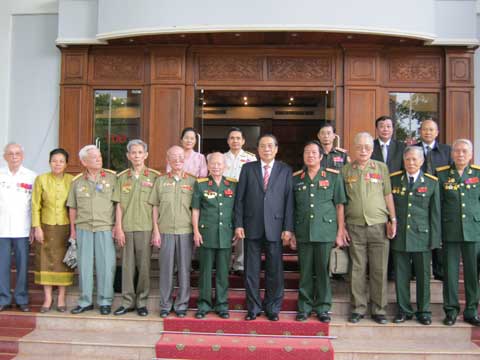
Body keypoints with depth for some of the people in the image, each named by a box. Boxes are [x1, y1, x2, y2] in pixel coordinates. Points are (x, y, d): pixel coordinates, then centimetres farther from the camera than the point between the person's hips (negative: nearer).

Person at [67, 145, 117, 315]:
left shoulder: (112, 177, 0)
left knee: (106, 264, 1)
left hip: (105, 227, -2)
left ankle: (105, 301, 13)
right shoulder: (77, 181, 6)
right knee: (84, 264, 8)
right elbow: (72, 208, 13)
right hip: (83, 228, 2)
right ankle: (85, 301, 20)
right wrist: (73, 229, 11)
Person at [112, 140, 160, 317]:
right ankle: (128, 301, 17)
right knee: (127, 265, 6)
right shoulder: (122, 177, 9)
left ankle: (142, 302, 15)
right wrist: (118, 228, -1)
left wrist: (156, 230, -5)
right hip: (126, 227, 2)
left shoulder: (154, 176, 2)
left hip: (145, 227, -2)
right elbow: (119, 205, 7)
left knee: (144, 265, 3)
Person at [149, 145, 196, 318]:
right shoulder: (160, 180, 6)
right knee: (166, 269, 5)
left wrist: (196, 231, 0)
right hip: (165, 231, 0)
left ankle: (181, 305, 17)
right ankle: (165, 305, 18)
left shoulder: (192, 181, 6)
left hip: (186, 231, 0)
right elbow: (155, 207, 6)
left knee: (184, 269, 5)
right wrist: (156, 231, 0)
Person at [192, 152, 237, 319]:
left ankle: (222, 304, 19)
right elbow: (195, 210, 4)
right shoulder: (200, 184, 3)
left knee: (223, 272, 8)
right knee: (205, 270, 5)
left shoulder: (233, 185, 7)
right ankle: (204, 304, 17)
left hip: (226, 235, 1)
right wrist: (196, 231, -2)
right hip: (206, 234, -1)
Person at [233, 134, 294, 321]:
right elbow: (239, 198, 5)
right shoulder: (247, 168, 8)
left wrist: (288, 228, -5)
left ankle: (273, 309, 19)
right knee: (251, 270, 6)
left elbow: (289, 200, 1)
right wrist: (238, 225, -2)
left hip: (275, 227, 0)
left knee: (275, 271, 5)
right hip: (252, 227, 1)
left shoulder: (285, 170, 6)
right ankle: (253, 308, 19)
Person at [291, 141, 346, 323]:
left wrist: (340, 232, 0)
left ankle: (323, 308, 17)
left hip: (325, 231, -2)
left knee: (323, 270, 4)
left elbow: (339, 205, 3)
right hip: (303, 231, 2)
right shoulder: (296, 178, 9)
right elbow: (291, 208, 11)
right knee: (305, 271, 7)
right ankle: (304, 306, 19)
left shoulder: (333, 176, 3)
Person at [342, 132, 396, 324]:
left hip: (379, 226, 0)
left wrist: (393, 220, 0)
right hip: (355, 227, 0)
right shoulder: (345, 170, 6)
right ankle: (358, 309, 16)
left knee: (379, 270, 3)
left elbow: (388, 195, 8)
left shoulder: (382, 168, 8)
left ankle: (379, 310, 15)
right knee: (357, 270, 5)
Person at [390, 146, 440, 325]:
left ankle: (423, 311, 22)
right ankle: (404, 310, 20)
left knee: (423, 275, 7)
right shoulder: (394, 179, 4)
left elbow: (435, 213, 1)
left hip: (422, 236, -1)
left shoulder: (432, 182, 1)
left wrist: (434, 239, -2)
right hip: (399, 236, 1)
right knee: (401, 275, 7)